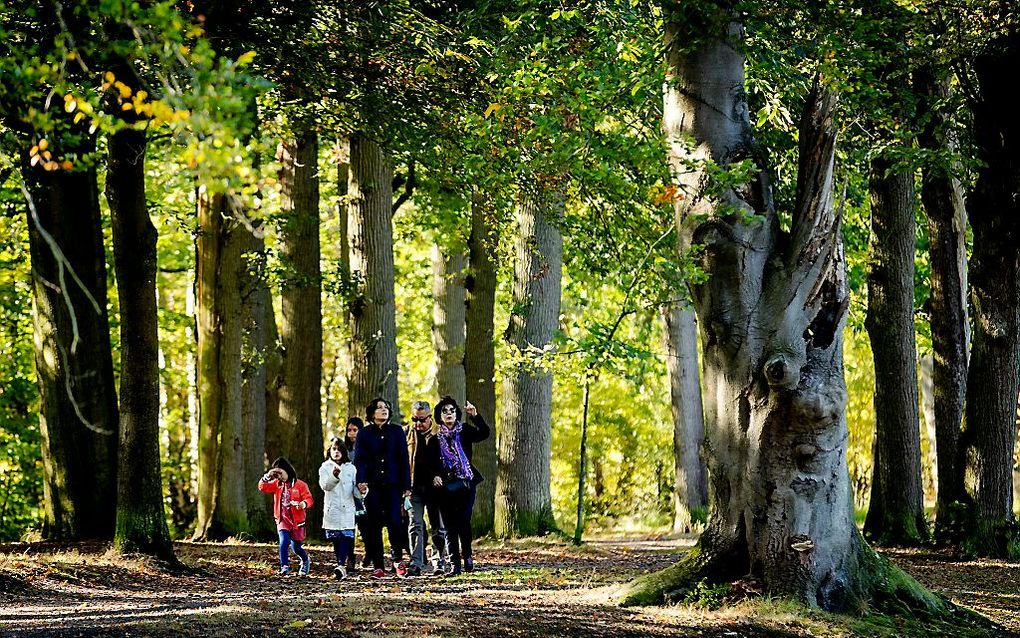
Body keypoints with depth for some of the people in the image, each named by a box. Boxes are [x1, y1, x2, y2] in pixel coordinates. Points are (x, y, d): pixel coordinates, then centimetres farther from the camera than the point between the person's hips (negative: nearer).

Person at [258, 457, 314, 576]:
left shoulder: (300, 485, -7)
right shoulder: (277, 484, 7)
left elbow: (309, 499, -14)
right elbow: (262, 487, 1)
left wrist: (303, 504, -36)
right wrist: (268, 476, -13)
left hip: (297, 521, -2)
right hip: (282, 520, 2)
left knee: (296, 547, 9)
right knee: (284, 542, -21)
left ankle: (306, 561, 39)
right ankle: (285, 567, -18)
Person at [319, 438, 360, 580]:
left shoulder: (350, 468, 12)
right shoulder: (325, 468, 6)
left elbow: (355, 488, 10)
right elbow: (325, 485, -11)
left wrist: (360, 491, -14)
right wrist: (334, 476, -31)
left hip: (347, 508, 0)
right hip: (332, 508, 0)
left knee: (346, 536, -14)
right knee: (335, 539, 3)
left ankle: (342, 565, -23)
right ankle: (341, 565, 14)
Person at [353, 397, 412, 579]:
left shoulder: (396, 431, 9)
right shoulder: (365, 433, 8)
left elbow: (404, 459, 8)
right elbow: (359, 459, 1)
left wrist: (406, 485, 3)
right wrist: (361, 480, -16)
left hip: (393, 484, 0)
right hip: (372, 485, 0)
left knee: (394, 521, -12)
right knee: (374, 526, -1)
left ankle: (397, 559, 8)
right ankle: (378, 567, 4)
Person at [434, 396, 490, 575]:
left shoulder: (465, 431, 4)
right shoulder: (436, 436, 5)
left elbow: (484, 433, -11)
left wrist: (475, 416, -23)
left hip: (466, 483, -1)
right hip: (446, 485, 1)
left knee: (464, 521, -10)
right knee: (450, 525, 0)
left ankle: (467, 555, 9)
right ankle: (455, 563, 2)